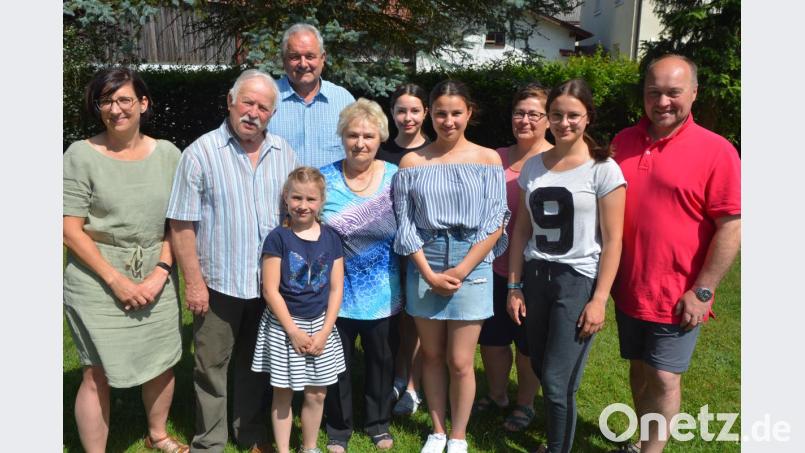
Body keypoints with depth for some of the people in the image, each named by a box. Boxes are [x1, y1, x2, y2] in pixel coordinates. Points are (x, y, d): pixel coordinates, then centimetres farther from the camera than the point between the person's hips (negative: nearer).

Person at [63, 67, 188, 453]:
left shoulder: (167, 154, 2)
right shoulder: (81, 155, -7)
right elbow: (70, 230, -9)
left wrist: (160, 273, -7)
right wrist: (117, 280, -13)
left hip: (155, 277, 4)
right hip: (97, 280, -3)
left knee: (163, 360, 14)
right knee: (98, 373, 2)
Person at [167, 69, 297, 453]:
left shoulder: (284, 153, 3)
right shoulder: (201, 153, -9)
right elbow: (182, 225, -9)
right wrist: (194, 282, -11)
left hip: (270, 282, 4)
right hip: (218, 282, -3)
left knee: (256, 362, 19)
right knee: (212, 365, 10)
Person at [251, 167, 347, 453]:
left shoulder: (331, 238, 0)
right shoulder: (277, 238, -9)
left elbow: (336, 289, 1)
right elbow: (271, 291, -10)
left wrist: (324, 332, -6)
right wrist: (293, 331, -12)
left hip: (320, 325, 3)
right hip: (283, 325, -3)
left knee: (316, 394, 11)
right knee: (283, 394, 9)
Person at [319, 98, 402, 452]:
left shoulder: (395, 177, -1)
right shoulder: (324, 178, -3)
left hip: (382, 291, 1)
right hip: (336, 289, 0)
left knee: (382, 359, 16)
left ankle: (378, 422, 40)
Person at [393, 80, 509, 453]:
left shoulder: (488, 160, 0)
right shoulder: (412, 162, 1)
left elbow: (495, 223, -4)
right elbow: (404, 224, 0)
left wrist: (459, 271, -11)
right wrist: (429, 273, -9)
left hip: (472, 267, -1)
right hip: (424, 268, 2)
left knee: (460, 362, 4)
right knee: (432, 355, 12)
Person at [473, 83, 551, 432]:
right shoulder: (496, 158, 5)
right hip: (494, 266, 5)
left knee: (528, 342, 13)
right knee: (490, 336, 17)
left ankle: (525, 404, 35)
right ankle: (496, 394, 41)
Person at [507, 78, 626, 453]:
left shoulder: (603, 169, -7)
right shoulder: (533, 166, 6)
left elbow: (612, 240, -8)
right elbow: (522, 228, 9)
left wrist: (599, 299, -12)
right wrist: (514, 286, 7)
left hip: (578, 281, -4)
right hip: (535, 277, 4)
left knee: (557, 380, -2)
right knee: (541, 370, 12)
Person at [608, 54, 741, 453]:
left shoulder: (716, 152, -11)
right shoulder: (623, 142, 3)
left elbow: (731, 227, -12)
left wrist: (702, 291, -14)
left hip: (677, 296, -5)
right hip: (628, 288, 5)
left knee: (664, 377, 4)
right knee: (640, 369, 19)